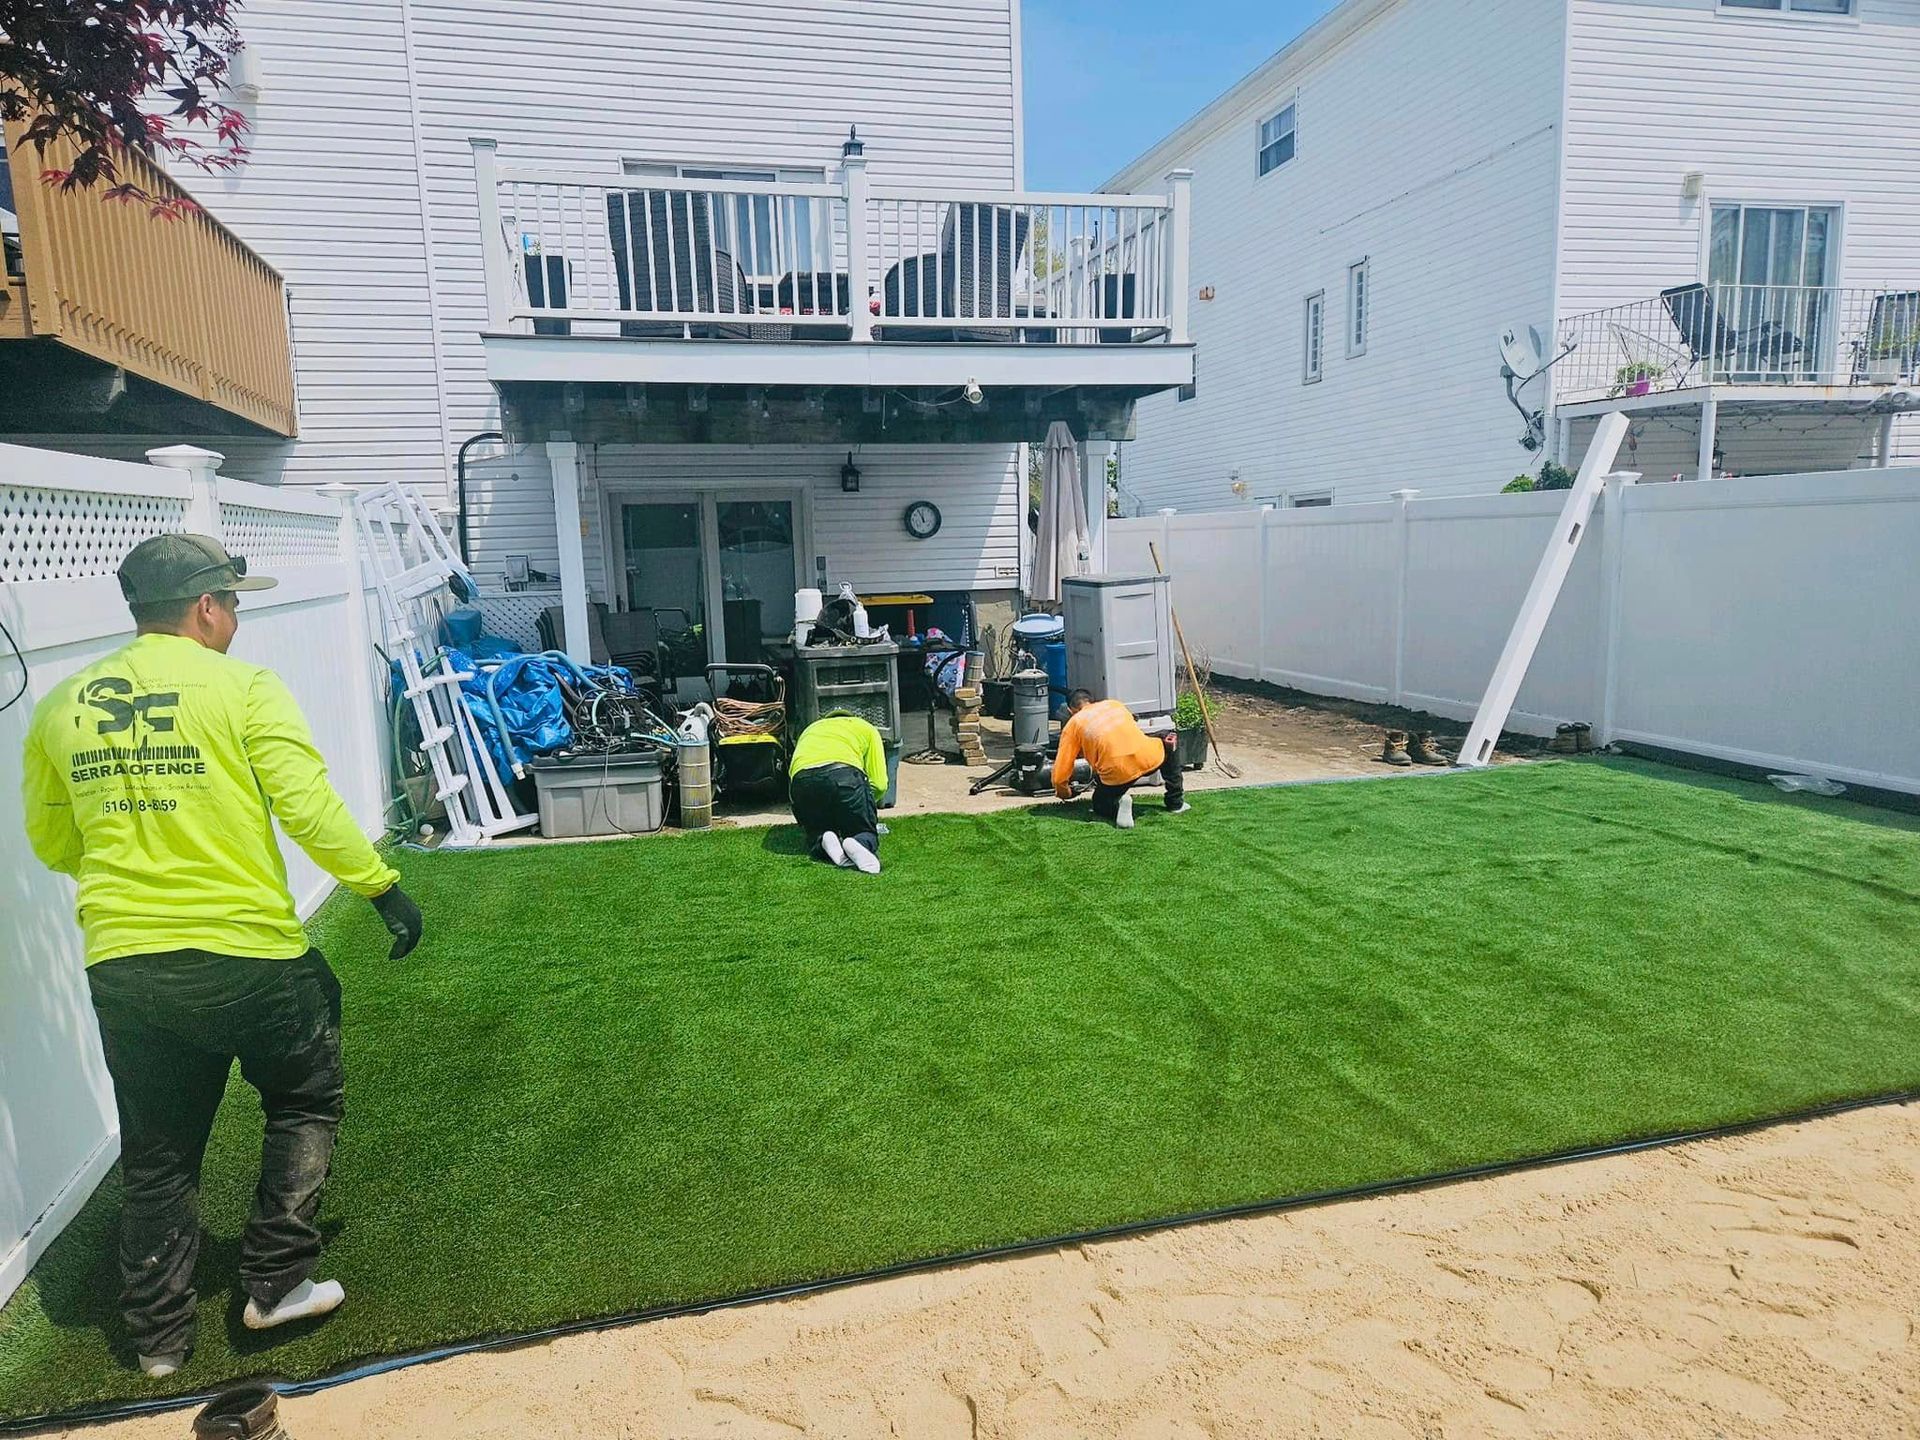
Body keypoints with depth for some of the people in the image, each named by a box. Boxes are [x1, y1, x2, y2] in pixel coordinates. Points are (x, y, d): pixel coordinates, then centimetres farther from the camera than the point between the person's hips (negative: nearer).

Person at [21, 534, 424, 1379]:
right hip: (249, 954, -5)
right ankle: (276, 1282, 20)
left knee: (156, 1157, 20)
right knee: (305, 1104, 20)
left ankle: (158, 1333, 30)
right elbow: (310, 810, -16)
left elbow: (52, 846, 15)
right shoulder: (243, 689, -9)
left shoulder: (61, 708, 7)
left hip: (121, 969, 5)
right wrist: (384, 888, -7)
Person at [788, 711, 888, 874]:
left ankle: (823, 843, -9)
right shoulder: (866, 728, 31)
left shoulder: (809, 729, 42)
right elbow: (879, 784, 19)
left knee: (817, 832, 26)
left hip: (802, 779, 3)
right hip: (844, 774, -2)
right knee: (867, 834, 16)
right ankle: (861, 843, -19)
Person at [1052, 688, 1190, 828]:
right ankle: (1175, 804, 30)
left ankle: (1118, 805, -8)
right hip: (1149, 758, 2)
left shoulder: (1073, 724, 14)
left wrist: (1063, 791, 30)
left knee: (1100, 805, 28)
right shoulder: (1114, 704, 25)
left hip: (1116, 772, -2)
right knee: (1170, 741, 36)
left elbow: (1060, 770, 10)